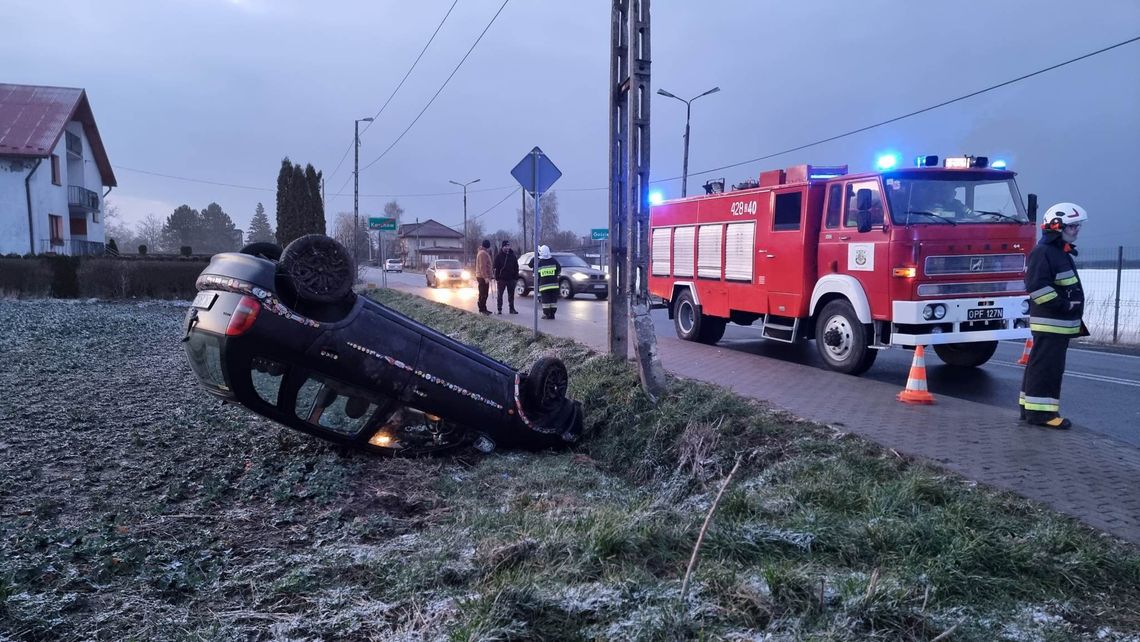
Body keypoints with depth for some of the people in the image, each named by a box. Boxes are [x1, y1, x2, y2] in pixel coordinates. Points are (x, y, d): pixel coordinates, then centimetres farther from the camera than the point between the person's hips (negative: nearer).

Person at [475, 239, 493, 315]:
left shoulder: (484, 253, 18)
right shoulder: (483, 253, -15)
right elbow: (482, 266, -23)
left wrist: (487, 276, 22)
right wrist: (485, 277, -26)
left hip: (483, 277, 11)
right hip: (483, 277, -11)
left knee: (484, 294, 14)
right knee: (483, 294, -8)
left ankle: (483, 309, 19)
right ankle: (482, 309, -6)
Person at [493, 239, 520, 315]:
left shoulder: (513, 256, 6)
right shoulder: (498, 256, -2)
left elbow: (516, 268, 8)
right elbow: (495, 267, -4)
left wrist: (516, 277, 1)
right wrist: (497, 278, -10)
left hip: (511, 278, 2)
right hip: (501, 279, -2)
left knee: (511, 295, 7)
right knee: (500, 295, 4)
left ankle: (512, 308, 14)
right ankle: (499, 309, 10)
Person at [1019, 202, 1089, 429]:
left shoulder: (1062, 253, 19)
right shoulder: (1043, 252, -14)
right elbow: (1037, 286, -23)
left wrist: (1076, 319, 22)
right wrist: (1064, 305, -20)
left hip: (1060, 323, 10)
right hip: (1049, 323, -10)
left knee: (1040, 364, 12)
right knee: (1046, 366, -9)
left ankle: (1029, 407, 18)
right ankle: (1040, 411, -7)